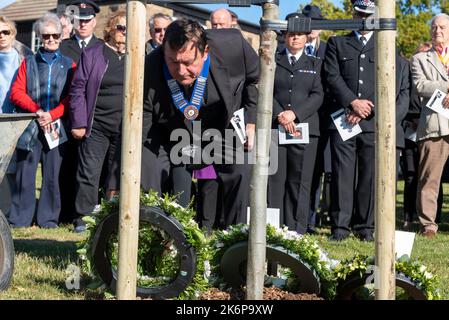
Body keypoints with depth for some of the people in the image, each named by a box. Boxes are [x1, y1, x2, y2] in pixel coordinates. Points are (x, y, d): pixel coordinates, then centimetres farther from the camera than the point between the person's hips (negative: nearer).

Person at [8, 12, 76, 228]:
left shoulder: (68, 65, 11)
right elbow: (16, 92, 4)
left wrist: (52, 114, -13)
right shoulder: (29, 63, 14)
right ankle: (19, 220, 3)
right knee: (25, 172, -2)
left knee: (52, 173, 1)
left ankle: (48, 219, 8)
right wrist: (37, 110, -12)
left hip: (56, 126, 0)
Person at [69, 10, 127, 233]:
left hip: (125, 129, 3)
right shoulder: (92, 54, 1)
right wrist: (78, 123, -7)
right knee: (89, 173, 0)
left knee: (119, 174, 9)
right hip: (96, 126, -3)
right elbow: (78, 90, -1)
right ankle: (84, 218, 9)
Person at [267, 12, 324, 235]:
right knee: (275, 179, -4)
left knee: (300, 181, -2)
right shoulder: (272, 62, 15)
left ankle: (296, 230, 0)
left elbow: (317, 96, 4)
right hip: (274, 127, 0)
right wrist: (280, 115, -12)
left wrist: (295, 113, -11)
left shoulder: (315, 64, 16)